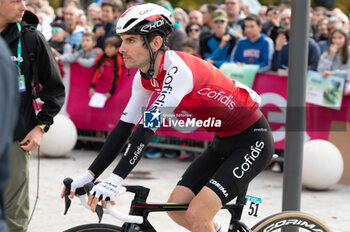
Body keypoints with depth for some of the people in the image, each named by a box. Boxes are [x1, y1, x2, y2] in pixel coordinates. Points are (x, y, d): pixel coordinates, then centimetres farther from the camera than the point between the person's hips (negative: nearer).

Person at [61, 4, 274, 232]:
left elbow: (149, 127, -36)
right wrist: (90, 175, -8)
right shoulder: (145, 77, -2)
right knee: (176, 207, 2)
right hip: (223, 143, 9)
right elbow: (125, 127, -1)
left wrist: (115, 180, -41)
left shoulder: (177, 68, -29)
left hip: (252, 139, -9)